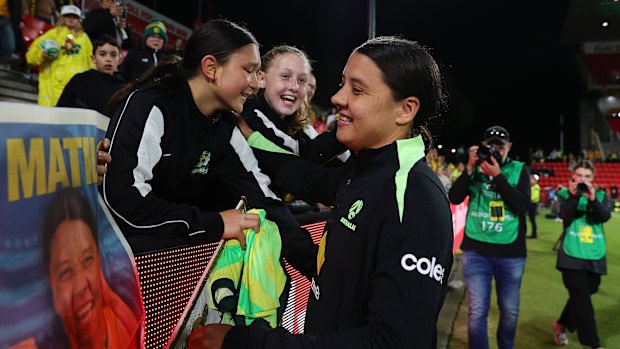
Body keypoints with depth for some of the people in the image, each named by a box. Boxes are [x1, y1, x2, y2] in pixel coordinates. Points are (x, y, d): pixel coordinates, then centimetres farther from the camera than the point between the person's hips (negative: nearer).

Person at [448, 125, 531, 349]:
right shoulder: (475, 167, 4)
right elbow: (454, 198, -5)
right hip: (476, 250, 0)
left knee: (510, 311, 14)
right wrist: (470, 168, -14)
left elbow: (523, 205, -12)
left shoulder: (519, 170, 2)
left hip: (511, 252, 1)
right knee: (477, 312, -2)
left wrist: (498, 176, -19)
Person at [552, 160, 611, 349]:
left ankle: (561, 324, 37)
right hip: (572, 255, -3)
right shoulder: (566, 194, 0)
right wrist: (573, 196, -25)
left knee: (582, 295, 14)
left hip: (595, 256, 4)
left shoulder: (601, 195, 6)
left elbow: (605, 216, -12)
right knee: (582, 298, -5)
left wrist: (593, 199, -26)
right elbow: (565, 216, -15)